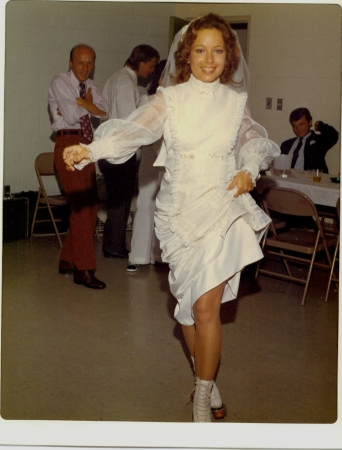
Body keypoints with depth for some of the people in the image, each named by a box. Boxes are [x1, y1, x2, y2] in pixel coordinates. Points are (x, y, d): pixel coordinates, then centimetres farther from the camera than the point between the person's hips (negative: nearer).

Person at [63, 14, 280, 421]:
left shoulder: (236, 100, 5)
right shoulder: (170, 98, -3)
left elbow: (253, 138, 19)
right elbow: (135, 128, -18)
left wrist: (250, 169, -3)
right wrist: (91, 149, -37)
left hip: (223, 208, 0)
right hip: (180, 212, 0)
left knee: (206, 306, -7)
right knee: (187, 304, 9)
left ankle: (202, 399, 8)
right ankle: (207, 380, 31)